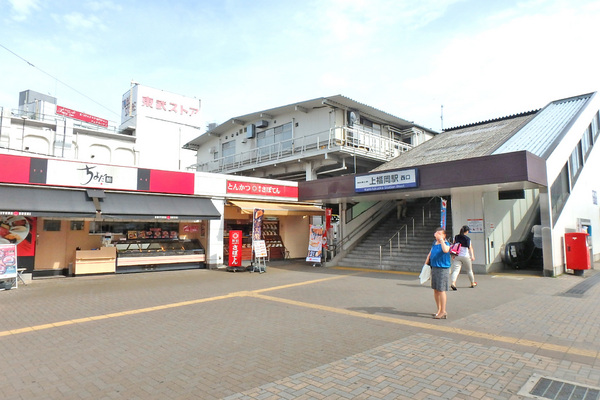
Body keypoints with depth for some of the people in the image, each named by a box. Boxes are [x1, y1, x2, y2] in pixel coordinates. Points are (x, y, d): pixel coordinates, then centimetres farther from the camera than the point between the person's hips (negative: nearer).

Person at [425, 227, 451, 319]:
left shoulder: (446, 243, -9)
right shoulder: (434, 243, 12)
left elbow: (445, 250, -32)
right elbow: (430, 253, 24)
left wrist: (441, 239, -25)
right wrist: (426, 262, 18)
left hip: (442, 269, -7)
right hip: (434, 268, 7)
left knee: (441, 290, -4)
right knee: (435, 290, 13)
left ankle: (443, 312, 6)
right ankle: (439, 310, 26)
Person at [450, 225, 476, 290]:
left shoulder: (456, 237, 6)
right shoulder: (467, 238, -5)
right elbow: (470, 247, -10)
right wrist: (472, 256, -11)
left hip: (457, 256, 2)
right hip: (466, 256, -2)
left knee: (456, 270, -7)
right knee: (469, 270, 17)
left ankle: (453, 283, -27)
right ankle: (472, 283, 34)